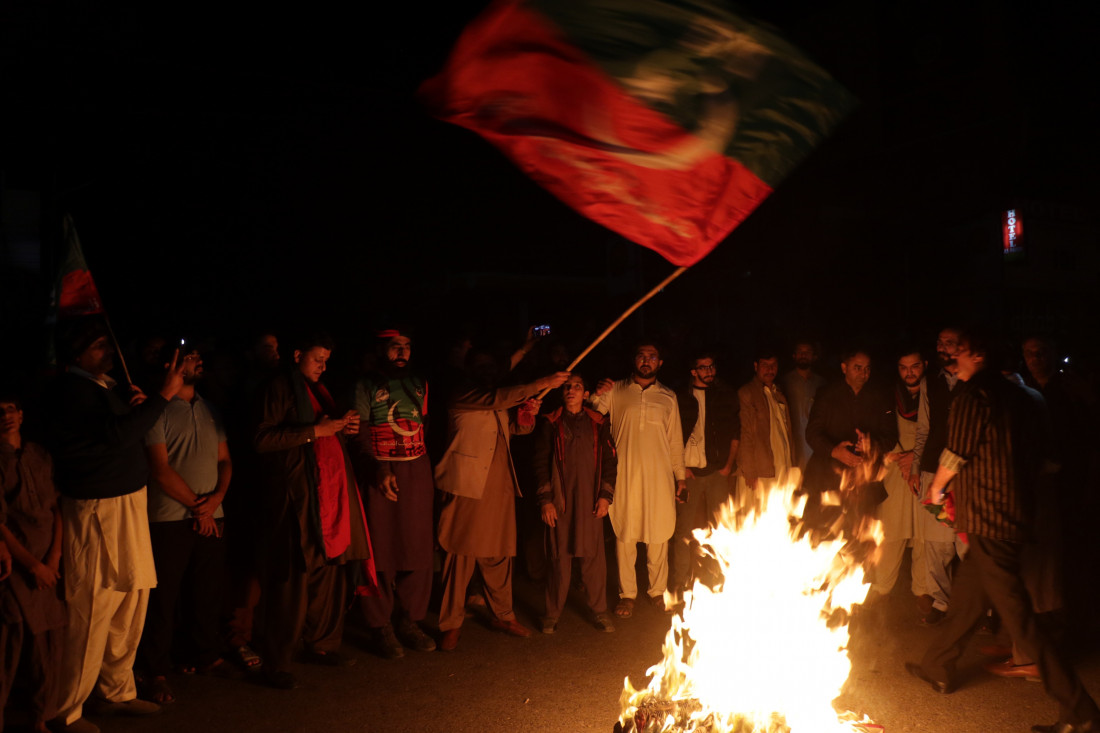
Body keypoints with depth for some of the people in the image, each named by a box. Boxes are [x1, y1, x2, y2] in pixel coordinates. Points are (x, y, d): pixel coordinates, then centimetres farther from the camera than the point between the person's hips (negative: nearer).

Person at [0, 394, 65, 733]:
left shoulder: (40, 456, 10)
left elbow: (56, 507, 9)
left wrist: (54, 556, -2)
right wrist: (32, 564, -9)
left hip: (48, 568, 4)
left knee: (49, 643, 4)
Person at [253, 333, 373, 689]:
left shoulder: (318, 390, 23)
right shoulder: (280, 386, -3)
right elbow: (262, 439, -14)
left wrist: (343, 427, 11)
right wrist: (315, 431, -15)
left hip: (329, 490, 8)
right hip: (296, 493, -8)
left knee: (330, 569, 9)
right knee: (293, 576, -6)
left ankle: (322, 645, 23)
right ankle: (276, 664, 4)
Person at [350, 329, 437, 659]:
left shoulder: (419, 385, 15)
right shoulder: (366, 386, 3)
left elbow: (429, 430, 14)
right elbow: (359, 435, -6)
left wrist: (433, 470, 3)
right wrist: (379, 469, -20)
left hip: (418, 473, 4)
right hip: (381, 474, -4)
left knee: (419, 549, 5)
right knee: (382, 552, 0)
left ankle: (410, 622, 18)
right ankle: (381, 626, 12)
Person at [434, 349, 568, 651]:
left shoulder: (502, 406, 18)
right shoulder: (462, 397, -6)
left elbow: (519, 428, 27)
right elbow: (495, 399, -22)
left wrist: (528, 414, 2)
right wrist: (542, 384, -24)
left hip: (500, 489, 7)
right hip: (468, 488, -7)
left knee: (498, 555, 13)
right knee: (461, 556, -2)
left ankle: (503, 615, 27)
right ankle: (451, 624, 9)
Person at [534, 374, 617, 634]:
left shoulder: (598, 424, 8)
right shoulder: (550, 424, 3)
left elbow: (608, 461, 8)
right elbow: (541, 463, 1)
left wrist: (605, 496, 0)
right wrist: (545, 500, -4)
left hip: (590, 501, 2)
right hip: (560, 501, -1)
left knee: (594, 556, 4)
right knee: (560, 557, 2)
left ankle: (599, 611, 18)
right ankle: (552, 614, 15)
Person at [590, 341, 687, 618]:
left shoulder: (668, 397, 12)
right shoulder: (616, 391, 8)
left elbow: (675, 440, 14)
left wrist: (680, 477, 12)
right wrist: (597, 396, -13)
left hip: (658, 476, 1)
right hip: (624, 474, -1)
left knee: (658, 535, 4)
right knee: (624, 534, 1)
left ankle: (658, 590, 19)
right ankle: (627, 593, 12)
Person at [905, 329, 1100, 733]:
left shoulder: (975, 392, -15)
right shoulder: (1014, 394, 11)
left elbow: (956, 454, -10)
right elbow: (1034, 452, 16)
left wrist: (937, 487, 8)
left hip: (989, 519, -10)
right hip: (1013, 513, 10)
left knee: (1017, 616, -4)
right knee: (967, 595, 20)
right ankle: (937, 668, 35)